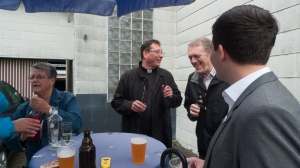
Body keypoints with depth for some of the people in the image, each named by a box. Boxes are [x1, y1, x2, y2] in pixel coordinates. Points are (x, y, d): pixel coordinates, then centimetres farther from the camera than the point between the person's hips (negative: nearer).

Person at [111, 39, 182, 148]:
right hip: (134, 135, -1)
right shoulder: (128, 76, 1)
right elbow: (116, 102, 2)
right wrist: (130, 105, -17)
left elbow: (178, 100, 10)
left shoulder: (166, 76, 6)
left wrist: (171, 97, -12)